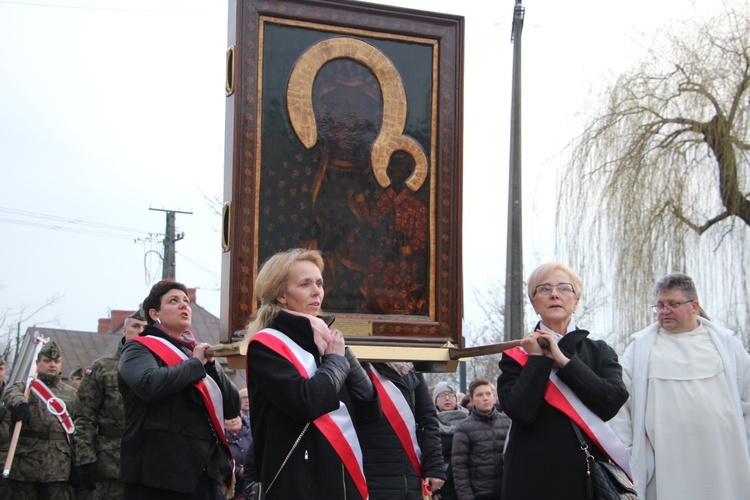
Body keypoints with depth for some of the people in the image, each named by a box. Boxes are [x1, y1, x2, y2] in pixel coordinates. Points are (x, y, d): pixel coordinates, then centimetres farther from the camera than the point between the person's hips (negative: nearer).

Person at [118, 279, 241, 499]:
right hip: (159, 472, -6)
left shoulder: (198, 352, 19)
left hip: (205, 470, 6)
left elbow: (233, 408, 13)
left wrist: (211, 365, 0)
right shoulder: (139, 349, 1)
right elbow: (150, 384, -22)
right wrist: (196, 363, -9)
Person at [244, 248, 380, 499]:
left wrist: (344, 353, -2)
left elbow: (369, 410, 6)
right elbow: (305, 402, -23)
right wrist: (336, 360, -7)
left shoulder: (325, 342, 14)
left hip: (345, 478, 7)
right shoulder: (266, 345, -6)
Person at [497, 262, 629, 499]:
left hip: (588, 472, 1)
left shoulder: (600, 352, 7)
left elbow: (613, 401, -12)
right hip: (533, 474, -1)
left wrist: (563, 360, -12)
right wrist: (538, 359, -11)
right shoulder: (517, 354, 2)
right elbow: (520, 411, -14)